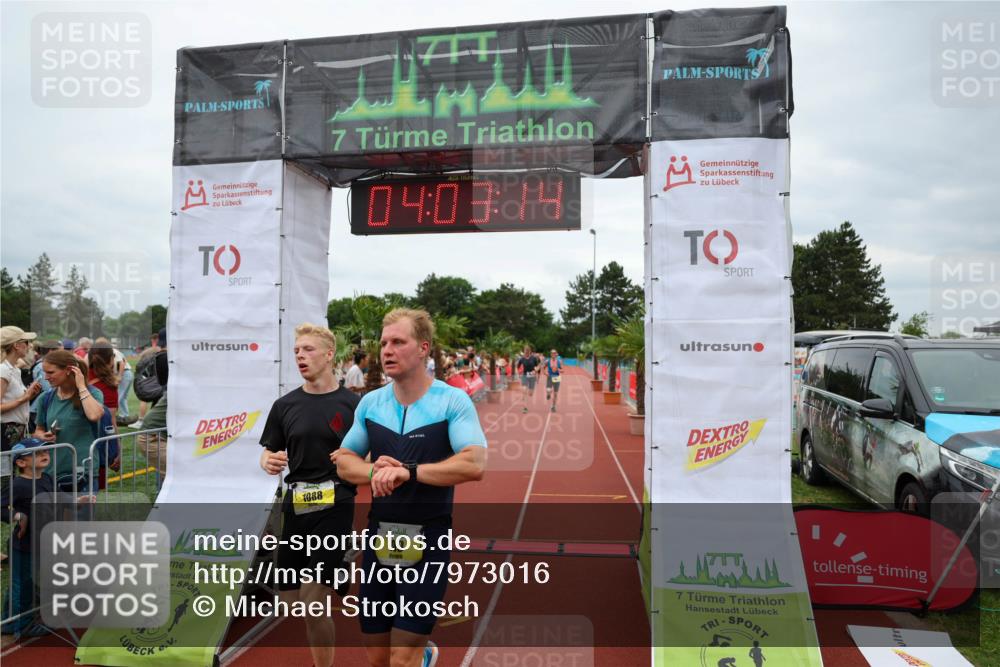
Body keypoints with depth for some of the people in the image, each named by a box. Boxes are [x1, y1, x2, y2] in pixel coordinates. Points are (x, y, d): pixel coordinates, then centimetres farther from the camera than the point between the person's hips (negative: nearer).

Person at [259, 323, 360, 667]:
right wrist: (269, 462, -9)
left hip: (335, 506, -4)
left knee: (312, 601, -7)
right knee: (289, 600, 10)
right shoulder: (285, 405, 8)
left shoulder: (353, 404, -3)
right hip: (294, 506, 5)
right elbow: (269, 454, 13)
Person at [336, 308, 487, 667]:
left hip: (427, 542, -5)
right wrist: (374, 471, -10)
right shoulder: (369, 402, 5)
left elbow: (474, 464, -20)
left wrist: (408, 472, -23)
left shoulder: (453, 401, -10)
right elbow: (344, 461, 11)